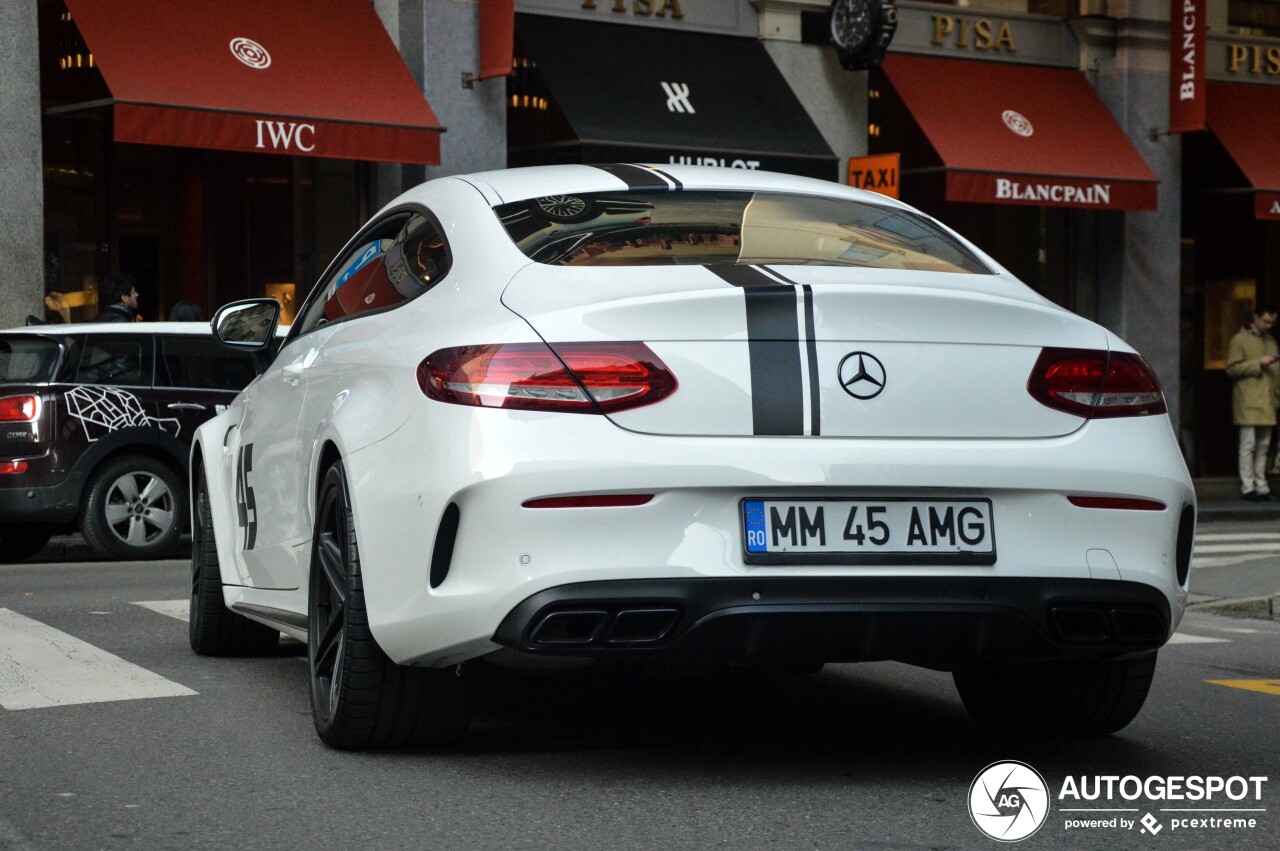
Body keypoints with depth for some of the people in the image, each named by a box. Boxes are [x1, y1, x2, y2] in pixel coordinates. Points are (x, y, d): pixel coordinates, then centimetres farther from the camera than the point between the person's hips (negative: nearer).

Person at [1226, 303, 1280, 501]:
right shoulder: (1239, 340, -1)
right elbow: (1232, 368, -9)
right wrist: (1258, 363, -15)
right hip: (1247, 401, -6)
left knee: (1263, 446, 7)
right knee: (1248, 444, -7)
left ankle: (1261, 487, 10)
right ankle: (1247, 488, -6)